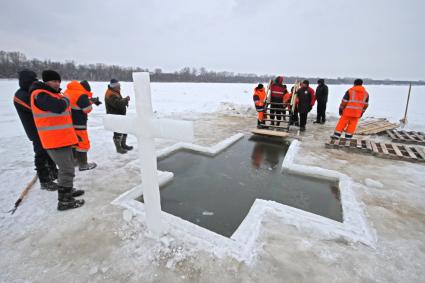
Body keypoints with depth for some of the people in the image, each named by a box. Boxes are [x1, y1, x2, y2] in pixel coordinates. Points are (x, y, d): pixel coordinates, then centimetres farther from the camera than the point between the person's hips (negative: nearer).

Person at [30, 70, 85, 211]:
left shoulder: (54, 94, 18)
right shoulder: (39, 95, -14)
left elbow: (64, 111, 24)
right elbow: (59, 107, -30)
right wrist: (65, 100, -10)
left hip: (63, 138, 10)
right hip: (55, 140, -10)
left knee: (67, 167, 21)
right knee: (67, 170, -7)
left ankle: (68, 190, 37)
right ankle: (64, 201, 3)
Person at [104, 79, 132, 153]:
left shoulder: (116, 92, 12)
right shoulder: (110, 95, -21)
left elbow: (120, 102, 20)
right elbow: (118, 104, -33)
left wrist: (125, 100, -1)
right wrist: (126, 99, -21)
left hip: (120, 115, 10)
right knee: (118, 132, -3)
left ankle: (123, 145, 32)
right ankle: (118, 148, 11)